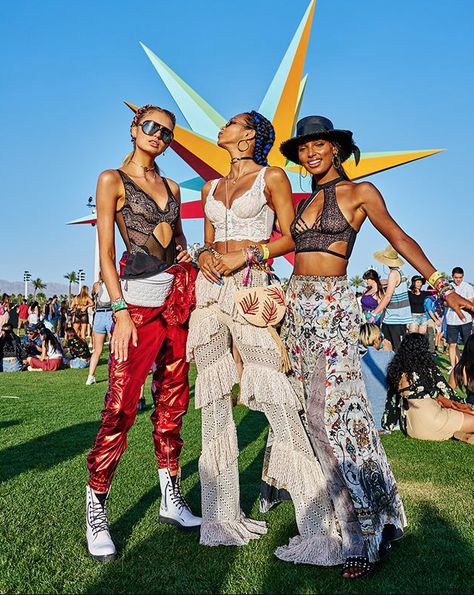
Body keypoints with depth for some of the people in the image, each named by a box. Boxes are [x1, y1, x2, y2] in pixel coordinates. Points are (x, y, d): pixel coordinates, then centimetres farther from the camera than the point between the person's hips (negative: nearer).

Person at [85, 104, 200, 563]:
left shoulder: (171, 187, 18)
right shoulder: (112, 180, 2)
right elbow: (105, 254, -5)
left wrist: (187, 257, 6)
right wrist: (119, 310, -13)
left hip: (178, 297, 6)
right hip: (138, 299, -5)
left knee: (172, 403, 10)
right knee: (121, 408, -8)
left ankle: (171, 498, 22)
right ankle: (95, 512, 6)